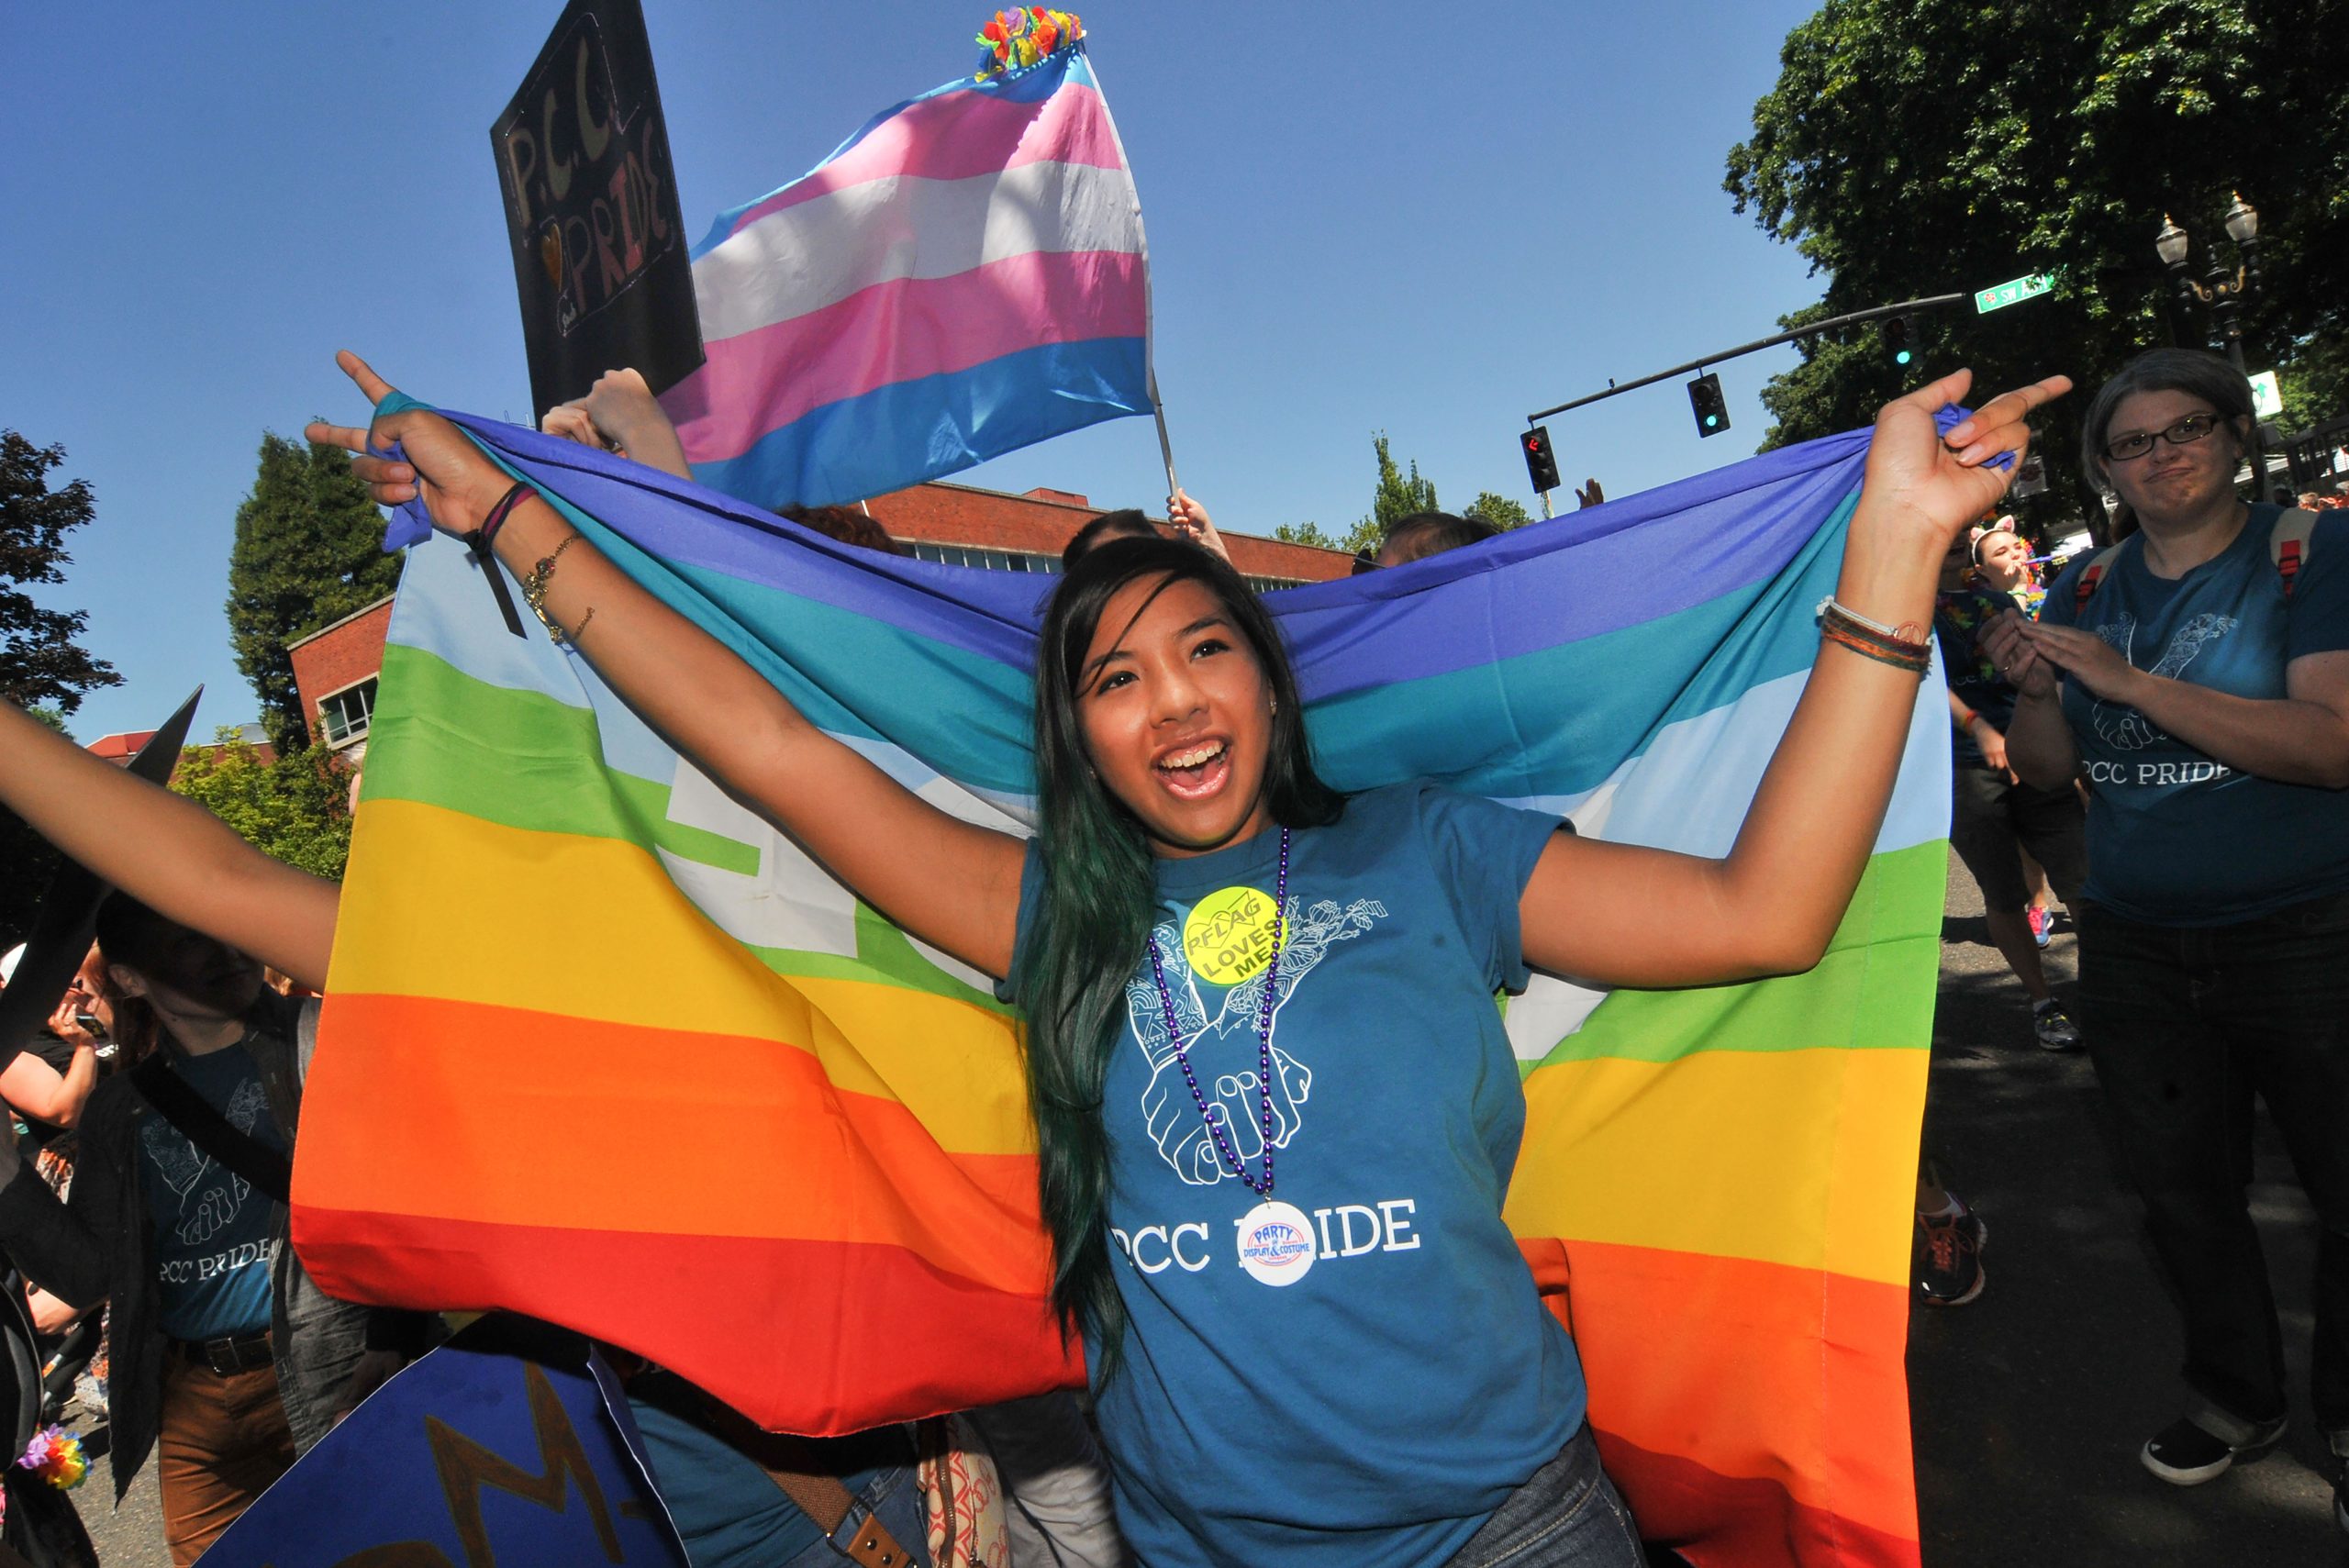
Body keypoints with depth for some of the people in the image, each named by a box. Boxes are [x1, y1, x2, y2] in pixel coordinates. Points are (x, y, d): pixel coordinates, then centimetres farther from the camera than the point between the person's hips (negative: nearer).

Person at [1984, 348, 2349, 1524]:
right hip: (2136, 948, 4)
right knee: (2183, 1189, 16)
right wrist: (2036, 690, -13)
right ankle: (2236, 1401, 37)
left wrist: (2130, 682, -27)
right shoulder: (2084, 589, 5)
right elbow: (2046, 770, 7)